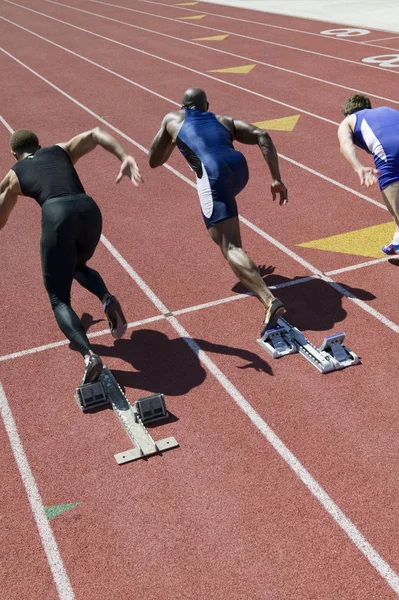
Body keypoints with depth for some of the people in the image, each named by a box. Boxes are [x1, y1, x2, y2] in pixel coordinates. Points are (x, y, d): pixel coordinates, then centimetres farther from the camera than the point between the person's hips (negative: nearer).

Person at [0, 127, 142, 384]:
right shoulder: (61, 151, 32)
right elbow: (96, 134, 16)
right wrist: (125, 157, 4)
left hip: (56, 214, -3)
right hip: (89, 209, 4)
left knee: (59, 299, 5)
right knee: (77, 265, 34)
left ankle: (89, 355, -21)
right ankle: (108, 299, 2)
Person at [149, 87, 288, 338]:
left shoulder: (173, 119, 29)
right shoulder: (225, 120, 31)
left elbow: (154, 161, 34)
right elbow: (262, 136, 14)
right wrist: (276, 179, 11)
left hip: (213, 174, -5)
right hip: (240, 169, 5)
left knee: (231, 248, -15)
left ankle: (270, 301, -37)